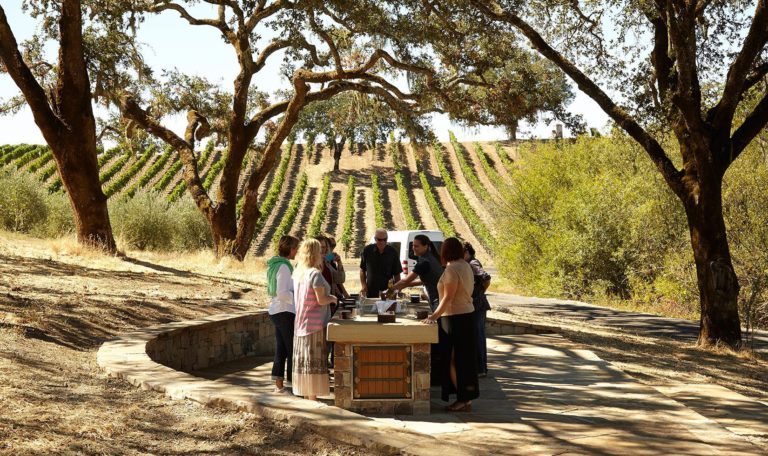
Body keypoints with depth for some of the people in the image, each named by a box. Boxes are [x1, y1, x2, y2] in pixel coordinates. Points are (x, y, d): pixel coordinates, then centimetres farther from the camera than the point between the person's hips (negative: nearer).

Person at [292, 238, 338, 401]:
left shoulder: (298, 273, 10)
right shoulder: (315, 273, -15)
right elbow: (321, 299, -18)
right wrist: (332, 298, 2)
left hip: (300, 323, 8)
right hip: (315, 323, -8)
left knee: (303, 358, 12)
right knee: (315, 360, -3)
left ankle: (306, 394, 19)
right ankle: (312, 396, -2)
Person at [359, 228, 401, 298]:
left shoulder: (392, 252, -1)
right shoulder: (367, 250, 0)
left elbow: (397, 273, 5)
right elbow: (362, 269, 10)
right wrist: (363, 285, -1)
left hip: (388, 291, -1)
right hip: (370, 292, 1)